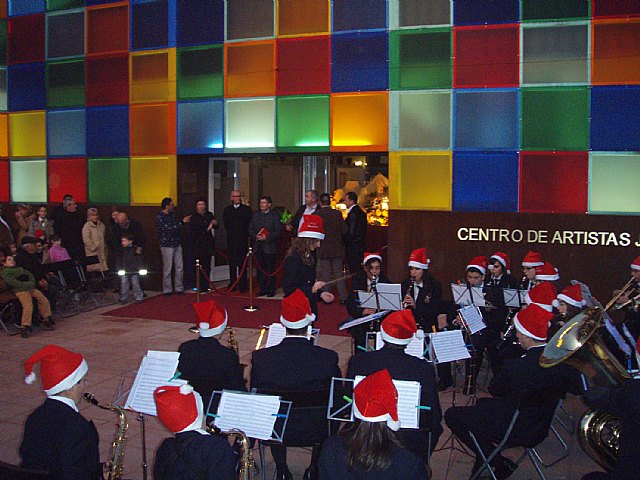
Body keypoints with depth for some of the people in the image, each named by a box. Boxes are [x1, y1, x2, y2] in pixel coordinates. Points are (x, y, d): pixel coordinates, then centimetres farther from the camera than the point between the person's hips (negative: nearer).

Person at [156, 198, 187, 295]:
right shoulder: (159, 217, -11)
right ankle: (167, 290, 9)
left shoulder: (172, 215, 12)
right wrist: (182, 222, -17)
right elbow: (169, 229, -20)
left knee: (179, 268, 6)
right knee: (167, 269, 0)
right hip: (167, 245, -7)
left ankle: (179, 288, 14)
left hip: (177, 244, 7)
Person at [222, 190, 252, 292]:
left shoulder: (247, 209, 5)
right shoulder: (227, 209, 12)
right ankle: (232, 285, 10)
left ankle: (242, 286, 2)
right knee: (232, 264, 4)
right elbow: (226, 224, 8)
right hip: (231, 240, 2)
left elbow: (249, 224, 1)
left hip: (243, 240, -2)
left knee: (242, 263, -3)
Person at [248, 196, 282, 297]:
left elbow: (278, 231, -4)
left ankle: (271, 290, 6)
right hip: (258, 247, 4)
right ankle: (262, 289, 14)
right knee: (260, 269, 6)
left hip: (270, 246, -4)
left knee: (270, 269, -2)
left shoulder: (275, 215, 1)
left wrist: (267, 237, -14)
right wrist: (255, 236, -6)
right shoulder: (255, 215, 14)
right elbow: (250, 229, 13)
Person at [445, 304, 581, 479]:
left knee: (452, 415, 4)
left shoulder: (516, 366, -31)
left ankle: (500, 464, 6)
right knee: (482, 403, 28)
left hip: (516, 431, -8)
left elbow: (495, 390, -12)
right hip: (541, 428, 8)